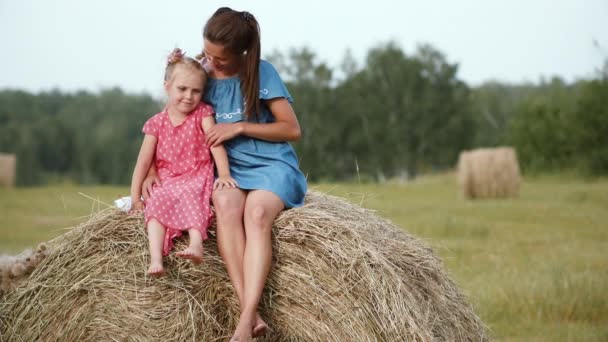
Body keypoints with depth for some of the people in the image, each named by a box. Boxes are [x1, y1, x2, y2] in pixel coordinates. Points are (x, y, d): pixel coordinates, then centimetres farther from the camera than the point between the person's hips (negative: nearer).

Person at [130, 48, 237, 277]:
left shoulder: (202, 114, 1)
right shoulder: (157, 123, 5)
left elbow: (216, 144, -10)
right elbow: (144, 161, 3)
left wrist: (224, 174, -25)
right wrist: (135, 196, -3)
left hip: (197, 178, -2)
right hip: (167, 183, 2)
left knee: (189, 195, -35)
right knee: (157, 203, -28)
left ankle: (196, 245, -56)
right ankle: (156, 260, -43)